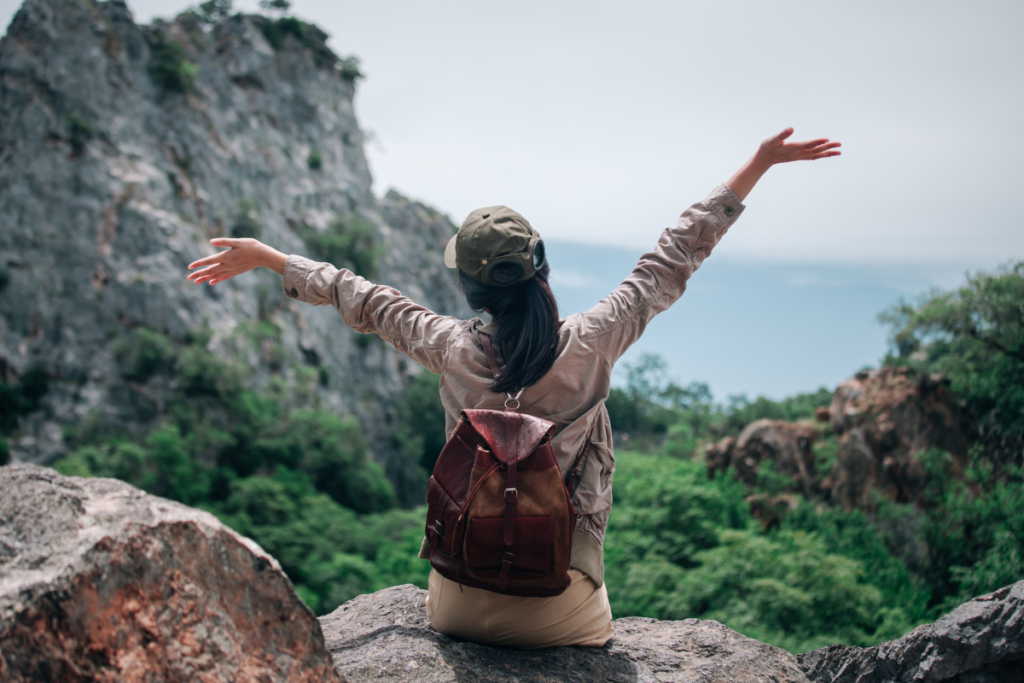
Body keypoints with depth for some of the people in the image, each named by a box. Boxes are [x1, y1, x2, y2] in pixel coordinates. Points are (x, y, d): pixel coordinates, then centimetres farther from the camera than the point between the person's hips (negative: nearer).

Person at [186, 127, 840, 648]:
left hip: (462, 603, 1)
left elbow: (363, 300, 3)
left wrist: (267, 257, 20)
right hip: (561, 609, -1)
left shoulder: (453, 350, -12)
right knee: (592, 634, 33)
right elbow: (674, 257, -7)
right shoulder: (590, 343, -15)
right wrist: (758, 165, 3)